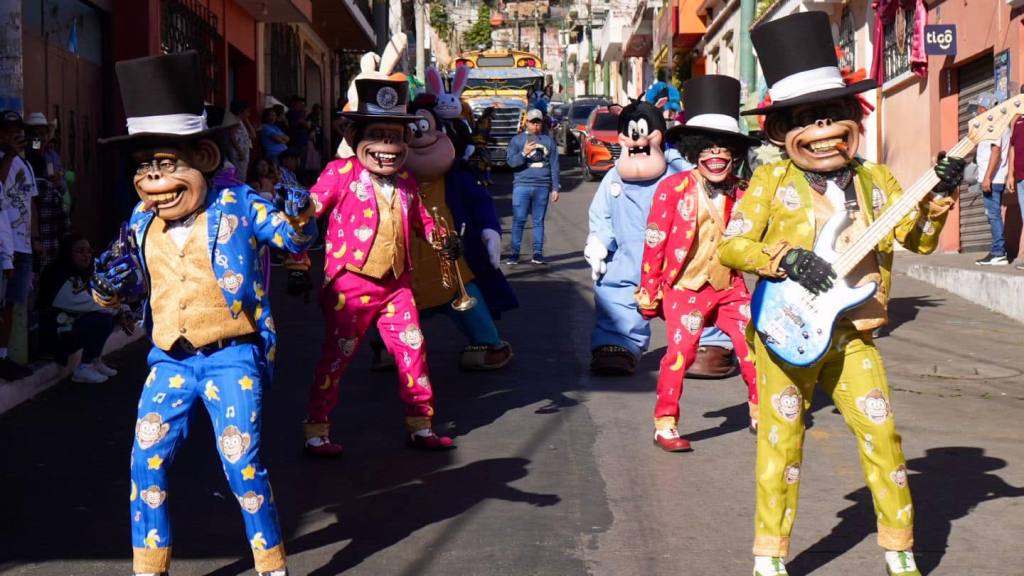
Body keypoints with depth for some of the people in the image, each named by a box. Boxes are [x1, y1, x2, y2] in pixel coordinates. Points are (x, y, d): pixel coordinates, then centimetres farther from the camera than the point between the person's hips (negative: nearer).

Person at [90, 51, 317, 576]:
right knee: (146, 459, 1)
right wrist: (110, 286, -5)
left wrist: (299, 217, -29)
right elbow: (133, 285, 18)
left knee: (241, 462, -5)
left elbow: (292, 238, -6)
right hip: (169, 359, 5)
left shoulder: (237, 206, -7)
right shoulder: (141, 223, 7)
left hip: (231, 357, -4)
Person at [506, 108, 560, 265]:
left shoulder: (548, 141, 12)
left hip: (542, 186, 2)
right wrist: (524, 153, -20)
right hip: (522, 185, -1)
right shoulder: (517, 140, 7)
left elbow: (554, 166, 12)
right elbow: (511, 162, -2)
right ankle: (514, 253, -2)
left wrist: (555, 188, 8)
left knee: (539, 221, 4)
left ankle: (538, 253, 7)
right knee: (518, 220, -5)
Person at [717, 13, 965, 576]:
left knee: (882, 436, 4)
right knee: (781, 443, 3)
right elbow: (731, 245, -9)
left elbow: (918, 239, 2)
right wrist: (785, 258, -22)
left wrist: (938, 195, -14)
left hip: (853, 337, 3)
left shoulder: (876, 179, 5)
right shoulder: (771, 181, -5)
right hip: (786, 334, -3)